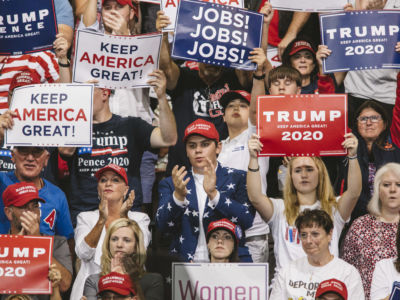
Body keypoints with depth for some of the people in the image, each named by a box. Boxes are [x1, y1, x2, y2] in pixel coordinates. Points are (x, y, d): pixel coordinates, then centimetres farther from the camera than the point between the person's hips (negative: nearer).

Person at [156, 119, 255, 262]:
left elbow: (247, 220, -3)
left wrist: (213, 193, -15)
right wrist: (178, 195, -16)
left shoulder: (237, 178, 11)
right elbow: (162, 226, 1)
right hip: (184, 265, 1)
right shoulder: (170, 184, 15)